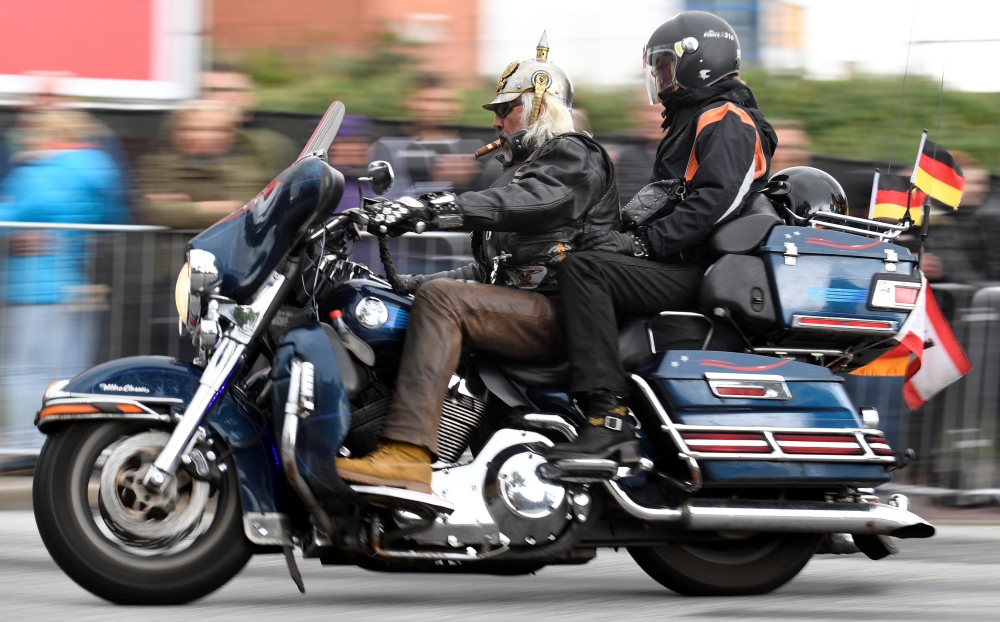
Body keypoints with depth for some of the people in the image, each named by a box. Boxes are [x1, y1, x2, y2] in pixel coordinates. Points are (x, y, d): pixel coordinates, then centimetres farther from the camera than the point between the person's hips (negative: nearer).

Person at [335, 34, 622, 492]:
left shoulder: (573, 158, -1)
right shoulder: (526, 167, 31)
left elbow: (514, 204, -23)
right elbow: (492, 268, 31)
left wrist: (425, 209, -33)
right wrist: (414, 282, 19)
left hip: (560, 314, -10)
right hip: (525, 306, 10)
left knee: (441, 300, -28)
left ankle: (407, 451, -43)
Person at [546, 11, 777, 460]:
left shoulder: (727, 123, -7)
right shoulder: (690, 121, 27)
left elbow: (715, 202, -21)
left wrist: (644, 243, -24)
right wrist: (624, 231, 13)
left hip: (698, 272, -12)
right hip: (683, 266, 12)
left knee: (584, 269, -27)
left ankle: (608, 420, -39)